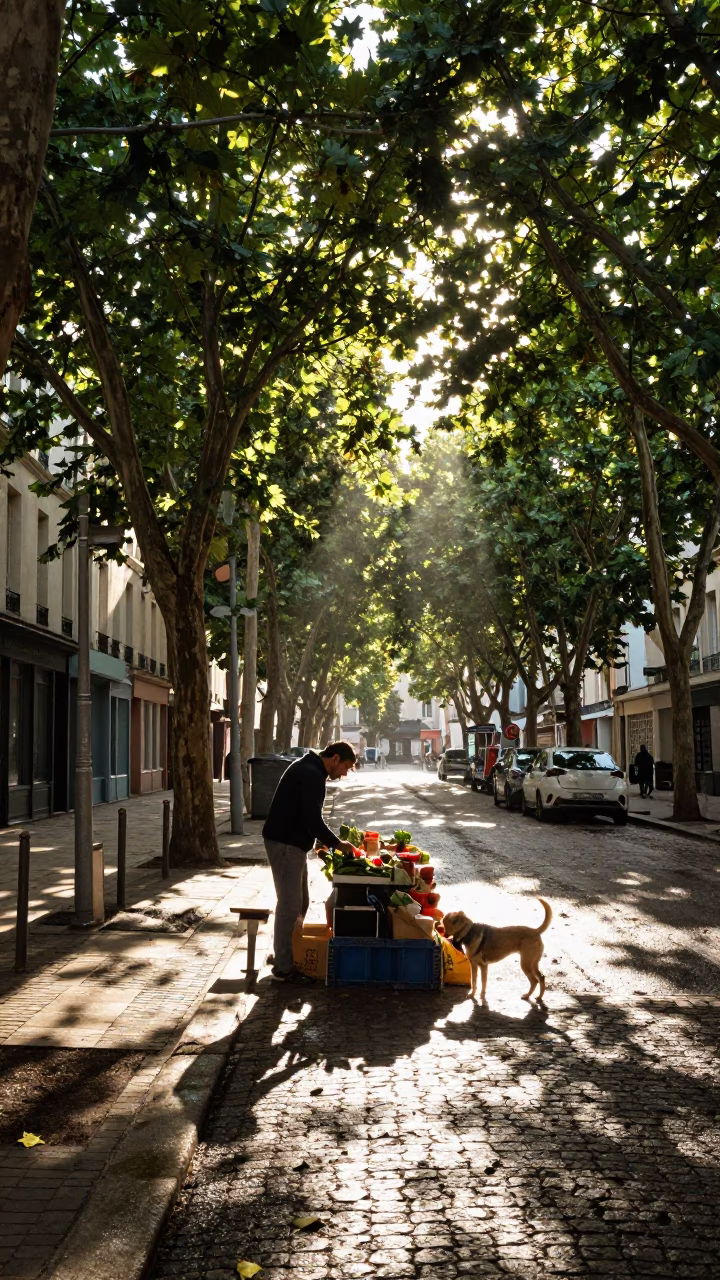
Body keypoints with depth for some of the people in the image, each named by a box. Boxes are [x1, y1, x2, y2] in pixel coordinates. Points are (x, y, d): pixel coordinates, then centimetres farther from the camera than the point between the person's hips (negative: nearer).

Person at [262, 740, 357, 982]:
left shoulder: (308, 769, 15)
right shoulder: (311, 775, -18)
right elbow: (313, 820, -23)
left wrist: (326, 841, 16)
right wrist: (336, 843, -11)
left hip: (291, 842, 11)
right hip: (285, 844, -11)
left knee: (300, 902, 17)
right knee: (290, 904, -6)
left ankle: (287, 955, 26)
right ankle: (283, 969, 1)